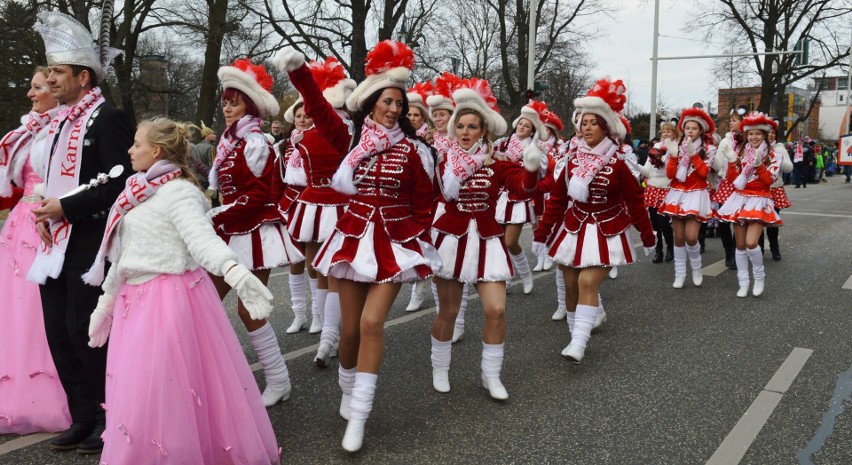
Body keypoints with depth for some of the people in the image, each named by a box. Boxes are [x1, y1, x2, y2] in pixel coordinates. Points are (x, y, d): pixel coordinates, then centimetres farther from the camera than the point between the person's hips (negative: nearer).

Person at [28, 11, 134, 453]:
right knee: (59, 331, 10)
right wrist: (45, 211, 6)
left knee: (84, 330, -6)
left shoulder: (107, 118, -11)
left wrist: (66, 207, -18)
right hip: (58, 241, 9)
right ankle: (84, 418, 22)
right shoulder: (60, 121, 16)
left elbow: (122, 182, -21)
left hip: (90, 242, -9)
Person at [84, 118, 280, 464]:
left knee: (162, 390, -5)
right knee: (136, 392, 17)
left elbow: (203, 239, -28)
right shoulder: (138, 195, 14)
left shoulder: (179, 192, -14)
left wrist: (236, 273, -46)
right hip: (137, 300, 9)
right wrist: (106, 300, 27)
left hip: (170, 300, -9)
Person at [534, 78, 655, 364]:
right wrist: (542, 233, 4)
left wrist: (648, 236, 2)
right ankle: (576, 333, 24)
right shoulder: (573, 161, 2)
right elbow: (557, 199, 5)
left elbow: (634, 202, -2)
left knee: (588, 283, -17)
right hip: (573, 229, 4)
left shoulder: (618, 163, -8)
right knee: (571, 287, 7)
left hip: (606, 233, -4)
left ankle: (579, 343, -16)